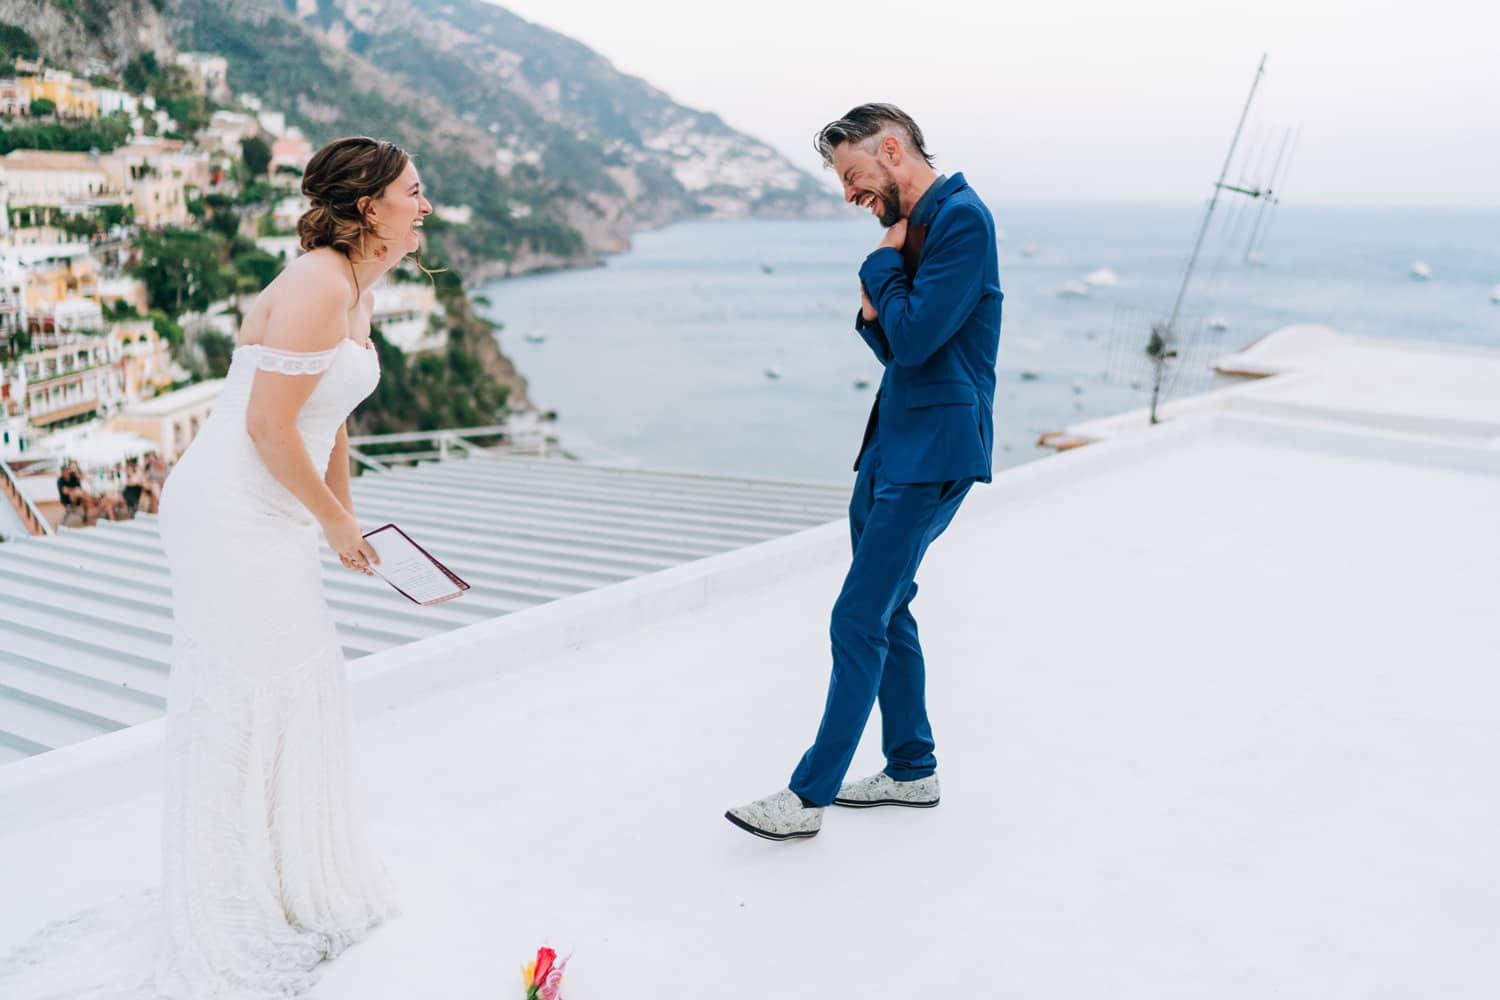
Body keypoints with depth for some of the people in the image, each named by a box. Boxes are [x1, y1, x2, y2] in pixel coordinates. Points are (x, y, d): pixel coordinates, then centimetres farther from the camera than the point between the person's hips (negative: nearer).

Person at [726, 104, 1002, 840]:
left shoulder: (962, 218, -14)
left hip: (932, 453, -10)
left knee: (859, 619, -8)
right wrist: (872, 311, -3)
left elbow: (915, 338, -21)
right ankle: (912, 770, 29)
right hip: (890, 442, 10)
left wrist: (882, 262, -7)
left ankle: (809, 797, 1)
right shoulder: (914, 225, 15)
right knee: (885, 612, 15)